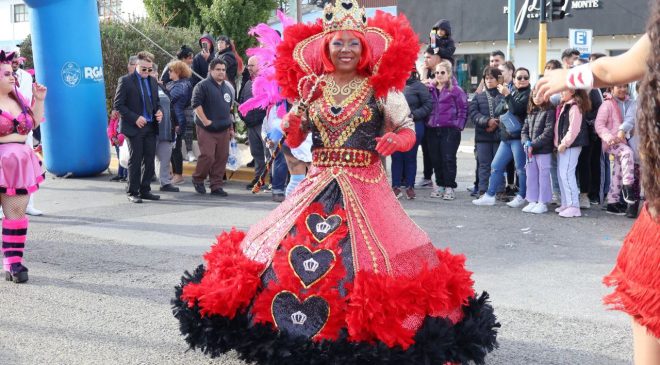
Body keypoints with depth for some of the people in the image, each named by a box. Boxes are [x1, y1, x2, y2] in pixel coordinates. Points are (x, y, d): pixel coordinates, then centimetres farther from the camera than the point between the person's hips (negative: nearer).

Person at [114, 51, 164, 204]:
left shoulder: (152, 81, 12)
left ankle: (145, 190, 17)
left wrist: (158, 111, 1)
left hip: (151, 127, 6)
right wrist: (135, 118, -16)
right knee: (135, 160, 0)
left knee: (149, 159, 7)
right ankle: (132, 192, 8)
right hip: (134, 127, -6)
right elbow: (118, 105, -9)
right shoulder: (125, 81, -6)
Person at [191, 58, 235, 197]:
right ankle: (198, 179, 11)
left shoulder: (228, 87, 17)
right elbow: (196, 104, -14)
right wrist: (205, 121, -19)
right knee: (207, 156, -12)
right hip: (207, 129, -6)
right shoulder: (203, 86, -5)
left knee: (222, 157, 4)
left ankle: (217, 185, 12)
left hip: (224, 129, 6)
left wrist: (231, 127, 21)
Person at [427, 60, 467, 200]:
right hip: (433, 130, 5)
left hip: (450, 130, -5)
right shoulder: (431, 90, 13)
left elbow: (463, 109, -2)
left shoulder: (456, 90, -1)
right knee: (435, 159, 7)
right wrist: (427, 121, 7)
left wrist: (458, 125, -8)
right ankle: (440, 185, 19)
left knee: (448, 159, -6)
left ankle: (450, 187, 1)